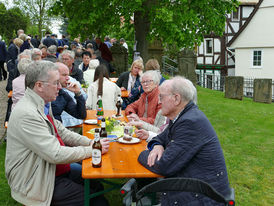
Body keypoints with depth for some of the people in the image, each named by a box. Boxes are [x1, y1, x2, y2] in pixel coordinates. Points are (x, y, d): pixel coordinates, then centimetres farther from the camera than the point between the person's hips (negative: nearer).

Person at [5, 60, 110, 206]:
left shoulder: (43, 105, 4)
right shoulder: (27, 114, -26)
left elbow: (61, 132, 12)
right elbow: (57, 155, -26)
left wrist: (91, 142, 0)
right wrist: (93, 149, -16)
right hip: (35, 183, -9)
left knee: (96, 183, 2)